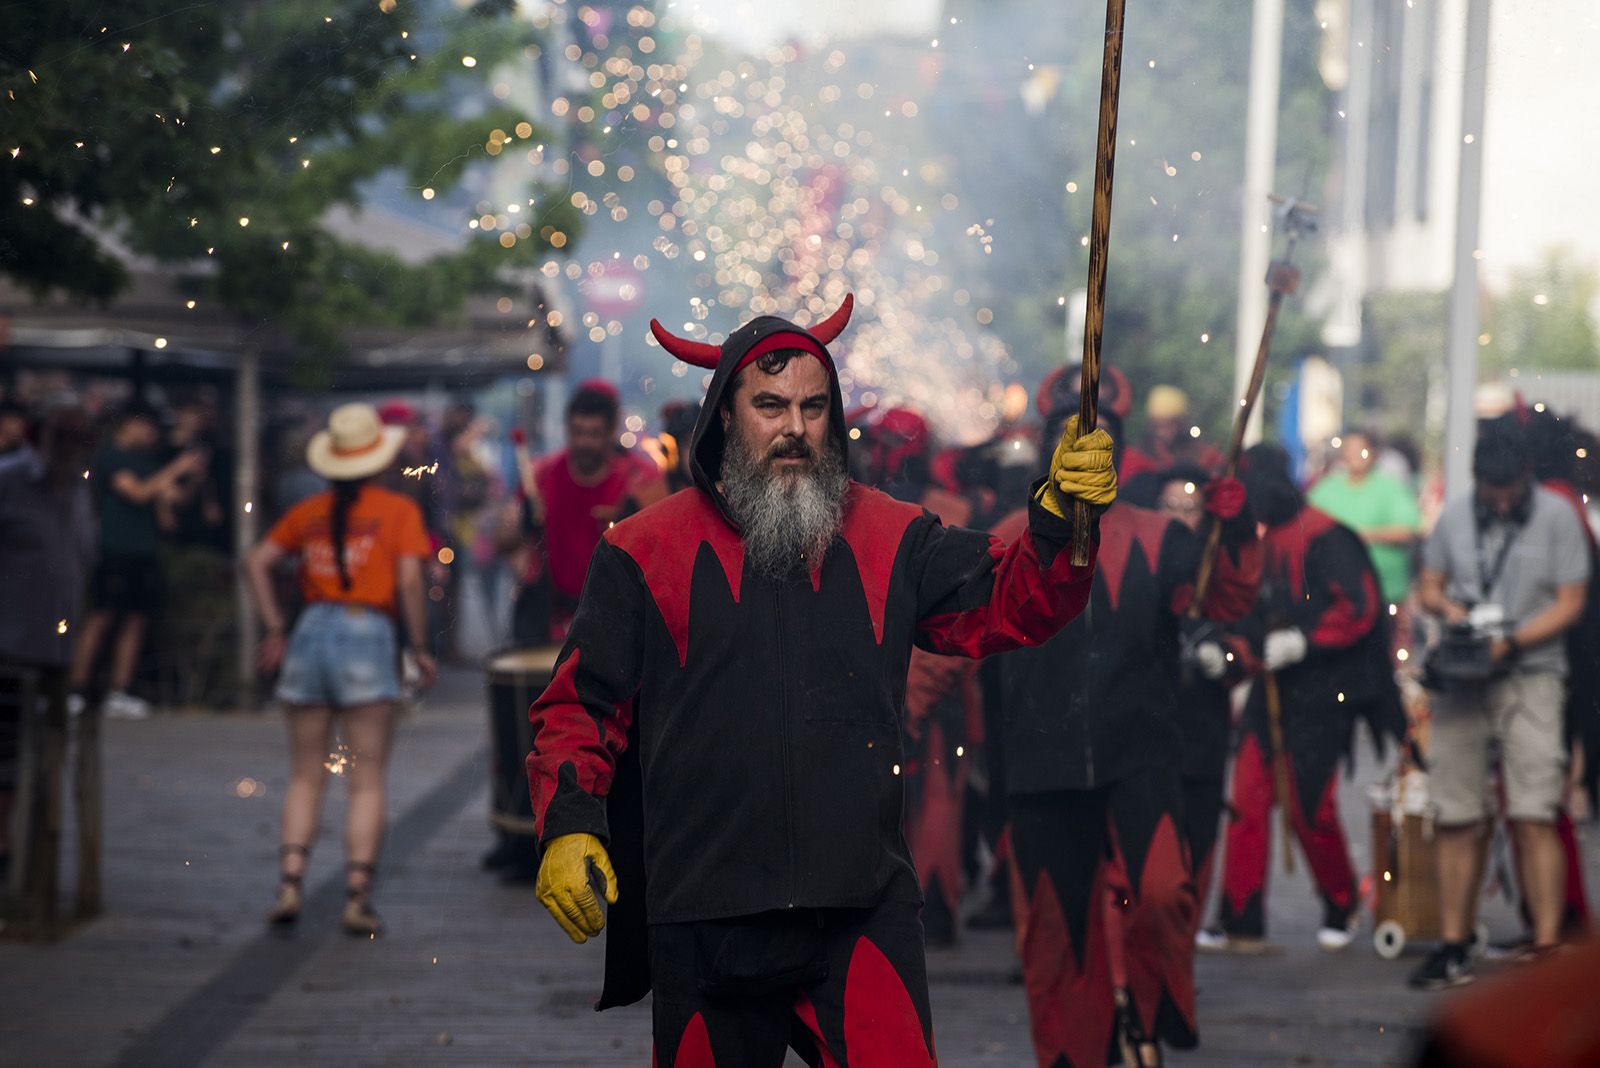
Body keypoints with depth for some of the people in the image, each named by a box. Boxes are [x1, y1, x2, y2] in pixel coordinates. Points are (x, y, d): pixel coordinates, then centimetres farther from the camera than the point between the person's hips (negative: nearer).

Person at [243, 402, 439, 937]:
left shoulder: (309, 512, 12)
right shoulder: (398, 511, 1)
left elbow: (257, 562, 7)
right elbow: (409, 580, -10)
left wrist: (274, 630, 9)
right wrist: (419, 647, -3)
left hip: (311, 632, 4)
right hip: (368, 634, -4)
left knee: (305, 776, 10)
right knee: (367, 781, 0)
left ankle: (289, 885, -2)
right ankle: (357, 897, -5)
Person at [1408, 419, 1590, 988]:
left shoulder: (1557, 516, 0)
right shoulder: (1455, 516, 11)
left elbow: (1570, 604, -2)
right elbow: (1428, 585, 19)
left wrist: (1512, 641, -14)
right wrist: (1447, 607, -4)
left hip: (1531, 674, -4)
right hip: (1462, 680, 4)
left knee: (1533, 815, -13)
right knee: (1456, 818, 4)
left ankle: (1547, 946, -14)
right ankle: (1452, 948, 11)